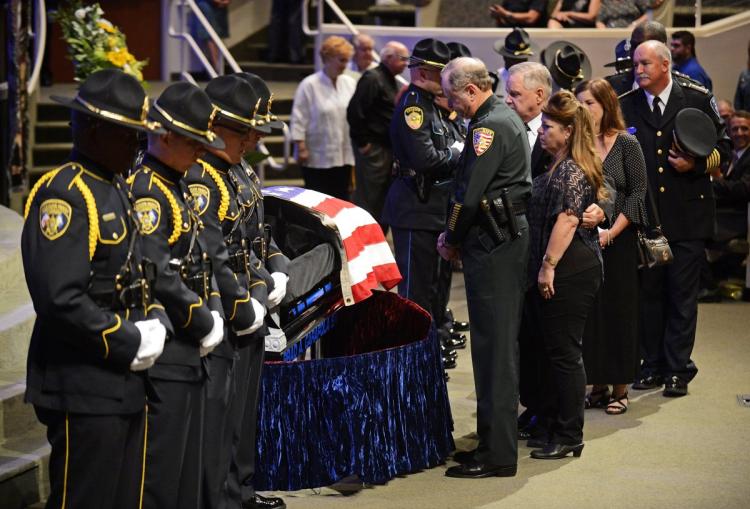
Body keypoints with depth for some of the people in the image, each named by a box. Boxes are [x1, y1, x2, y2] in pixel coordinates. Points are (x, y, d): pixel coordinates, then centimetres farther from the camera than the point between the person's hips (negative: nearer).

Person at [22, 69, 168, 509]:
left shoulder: (119, 189, 13)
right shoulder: (63, 194, -17)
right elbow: (59, 299, -25)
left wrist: (155, 322, 1)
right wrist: (128, 344, -18)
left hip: (126, 384, 10)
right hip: (84, 389, -10)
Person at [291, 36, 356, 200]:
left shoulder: (350, 83, 8)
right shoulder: (309, 85, -9)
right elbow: (299, 119, -9)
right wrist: (301, 148, -12)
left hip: (344, 156, 5)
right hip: (317, 158, -5)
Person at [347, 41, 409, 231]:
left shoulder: (391, 82, 17)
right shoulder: (372, 79, -13)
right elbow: (355, 111, -21)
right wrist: (362, 142, -18)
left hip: (387, 149, 9)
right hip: (372, 149, -9)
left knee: (383, 199, 12)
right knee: (368, 198, -8)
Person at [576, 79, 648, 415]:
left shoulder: (626, 144, -2)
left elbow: (638, 193, -5)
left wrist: (611, 232, -13)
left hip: (618, 241, -2)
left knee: (618, 310, 2)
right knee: (588, 310, 4)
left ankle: (620, 389, 11)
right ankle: (597, 386, 13)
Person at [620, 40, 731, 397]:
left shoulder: (698, 99, 0)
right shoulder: (625, 106, 6)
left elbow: (722, 148, 5)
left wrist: (695, 165, -12)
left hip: (687, 215, -2)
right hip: (644, 216, 2)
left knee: (682, 294, 1)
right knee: (648, 291, 7)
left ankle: (677, 369, 8)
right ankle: (652, 365, 17)